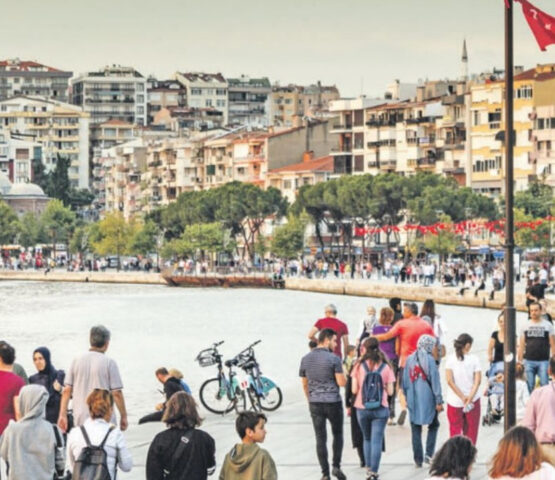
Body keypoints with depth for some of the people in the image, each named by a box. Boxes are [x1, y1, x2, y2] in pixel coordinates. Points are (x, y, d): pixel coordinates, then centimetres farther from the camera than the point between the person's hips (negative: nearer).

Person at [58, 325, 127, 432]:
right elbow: (116, 393, -7)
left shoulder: (76, 361, 5)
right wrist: (123, 416, 2)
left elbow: (67, 390, 4)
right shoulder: (109, 362, -5)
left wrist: (62, 415, 9)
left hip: (80, 419, 4)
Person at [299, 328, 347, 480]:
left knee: (320, 438, 5)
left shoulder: (306, 359, 4)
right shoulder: (334, 359, -11)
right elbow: (341, 382, -13)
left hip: (315, 404, 3)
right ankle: (336, 466, 5)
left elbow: (304, 384, 10)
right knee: (337, 434, 15)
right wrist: (345, 376, 9)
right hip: (333, 403, -3)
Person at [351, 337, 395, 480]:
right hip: (380, 409, -1)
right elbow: (390, 391, -2)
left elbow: (354, 390, -5)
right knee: (377, 441, 0)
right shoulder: (385, 367, -2)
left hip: (362, 408, 1)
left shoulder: (359, 366, -3)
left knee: (367, 439, 19)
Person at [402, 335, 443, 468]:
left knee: (416, 430, 9)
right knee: (433, 426, 14)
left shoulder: (410, 359, 6)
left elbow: (405, 381, 11)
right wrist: (439, 401, -7)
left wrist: (407, 397, 19)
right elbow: (435, 381, -10)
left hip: (413, 400, 4)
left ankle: (418, 459, 8)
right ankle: (429, 454, 1)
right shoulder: (429, 360, -9)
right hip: (428, 399, -4)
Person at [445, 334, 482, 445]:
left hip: (454, 401, 0)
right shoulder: (474, 359, -8)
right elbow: (478, 380, -13)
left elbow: (450, 381, -12)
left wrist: (463, 397, -10)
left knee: (455, 429, 9)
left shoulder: (451, 359, -7)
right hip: (473, 401, 0)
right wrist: (470, 397, -14)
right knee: (471, 429, 12)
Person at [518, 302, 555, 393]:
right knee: (529, 386, 3)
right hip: (529, 361, 2)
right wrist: (519, 361, 5)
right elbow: (521, 345, 11)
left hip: (543, 361, -2)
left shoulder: (548, 325, 5)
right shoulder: (525, 326, 10)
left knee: (544, 385, -6)